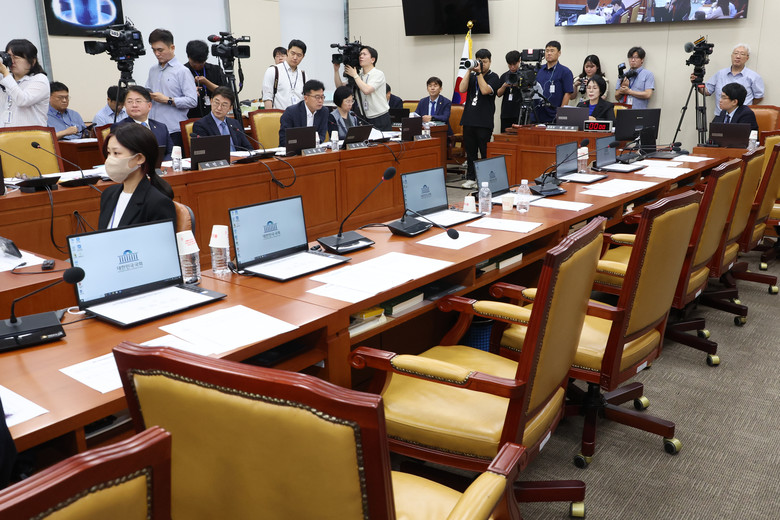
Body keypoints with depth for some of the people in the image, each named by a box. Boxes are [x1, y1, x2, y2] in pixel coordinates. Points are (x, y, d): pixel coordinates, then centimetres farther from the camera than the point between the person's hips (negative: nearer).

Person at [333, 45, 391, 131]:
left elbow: (366, 90, -24)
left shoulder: (378, 74, -9)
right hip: (365, 119, 5)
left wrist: (354, 75, -14)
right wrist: (336, 70, -3)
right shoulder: (358, 75, 9)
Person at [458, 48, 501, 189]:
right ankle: (471, 178, 17)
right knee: (470, 151, 9)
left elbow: (485, 90, -15)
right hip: (469, 119, 4)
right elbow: (462, 89, -1)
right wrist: (470, 71, -3)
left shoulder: (493, 77, 2)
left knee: (485, 152, -1)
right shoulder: (472, 76, 15)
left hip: (484, 122, -4)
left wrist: (479, 72, -10)